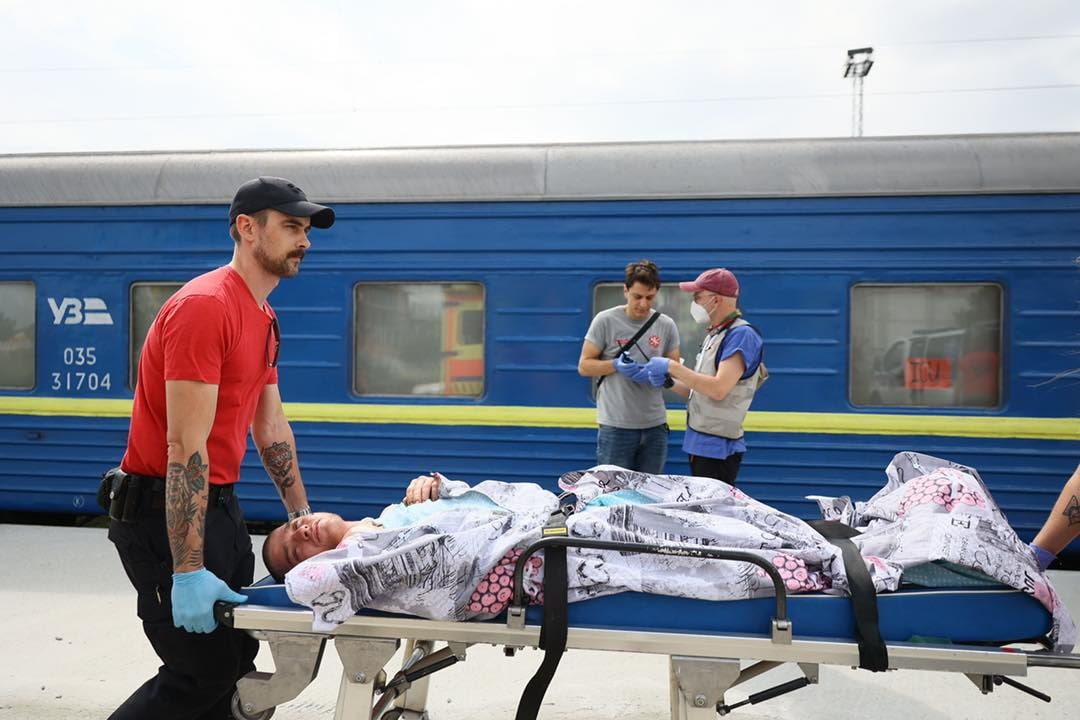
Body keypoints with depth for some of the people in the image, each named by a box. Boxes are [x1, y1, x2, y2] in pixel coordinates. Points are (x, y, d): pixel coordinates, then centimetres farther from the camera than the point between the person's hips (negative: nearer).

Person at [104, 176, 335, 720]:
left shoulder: (264, 320, 10)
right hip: (164, 511, -9)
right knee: (203, 672, -1)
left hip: (217, 504, 9)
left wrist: (302, 517, 14)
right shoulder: (205, 307, -20)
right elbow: (186, 447, -25)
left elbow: (271, 429, 14)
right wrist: (187, 571, -26)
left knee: (237, 657, 15)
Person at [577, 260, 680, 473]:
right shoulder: (605, 320, -4)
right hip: (615, 425, -3)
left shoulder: (666, 325, 5)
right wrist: (616, 365, -18)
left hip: (655, 425, 3)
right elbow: (584, 366, -1)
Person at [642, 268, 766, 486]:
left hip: (718, 449, -9)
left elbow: (718, 389, -24)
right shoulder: (714, 335, 14)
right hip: (699, 443, 9)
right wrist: (667, 381, 5)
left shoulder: (741, 335, -14)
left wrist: (673, 367, -17)